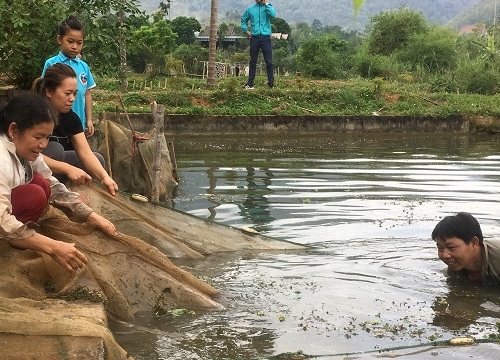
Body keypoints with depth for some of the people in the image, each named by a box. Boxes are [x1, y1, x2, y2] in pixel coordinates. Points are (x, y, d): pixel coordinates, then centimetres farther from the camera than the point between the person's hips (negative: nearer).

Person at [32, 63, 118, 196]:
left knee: (98, 159, -2)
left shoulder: (70, 117, -5)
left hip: (51, 163, 7)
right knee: (55, 149, -30)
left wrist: (105, 177, -31)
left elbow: (85, 153, -13)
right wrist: (68, 169, -43)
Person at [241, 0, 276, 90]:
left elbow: (273, 15, -18)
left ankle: (271, 83, 0)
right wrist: (246, 30, 11)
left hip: (266, 38, -2)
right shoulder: (250, 9, 12)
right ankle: (250, 84, 10)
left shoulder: (267, 7, 4)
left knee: (269, 62, -4)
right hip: (254, 38, 2)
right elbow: (243, 20, 25)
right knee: (253, 62, 6)